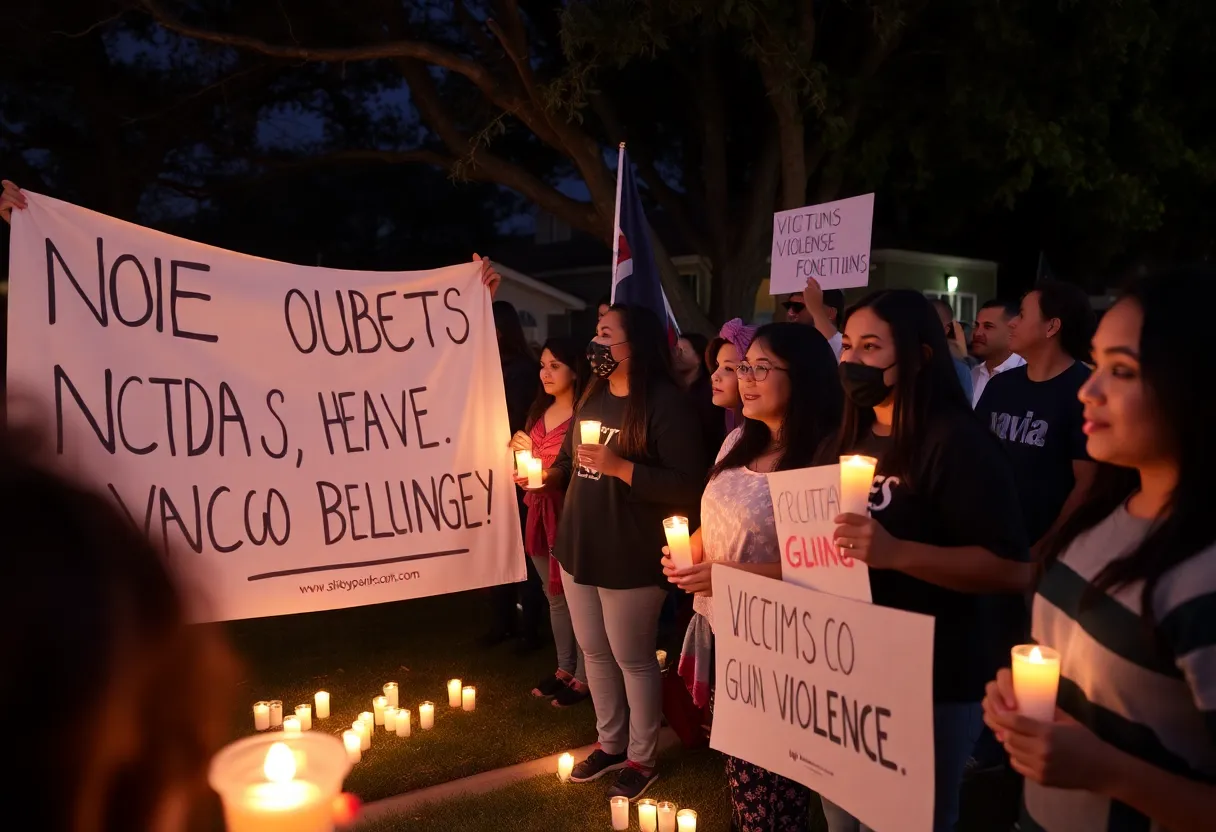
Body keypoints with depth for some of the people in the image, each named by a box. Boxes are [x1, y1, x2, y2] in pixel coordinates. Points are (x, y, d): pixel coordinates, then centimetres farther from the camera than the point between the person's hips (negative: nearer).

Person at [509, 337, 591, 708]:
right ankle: (564, 669, 29)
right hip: (540, 513, 8)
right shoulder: (539, 410, 12)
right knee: (555, 595, 16)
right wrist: (521, 450, 5)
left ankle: (583, 678, 12)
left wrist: (548, 475, -23)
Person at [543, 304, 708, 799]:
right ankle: (610, 744, 37)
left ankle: (641, 759, 26)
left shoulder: (664, 403, -17)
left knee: (633, 659, 8)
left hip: (631, 560, -7)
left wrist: (619, 467, -26)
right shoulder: (592, 397, 8)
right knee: (595, 653, 19)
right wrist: (546, 475, -3)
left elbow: (687, 487, -23)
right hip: (579, 550, 8)